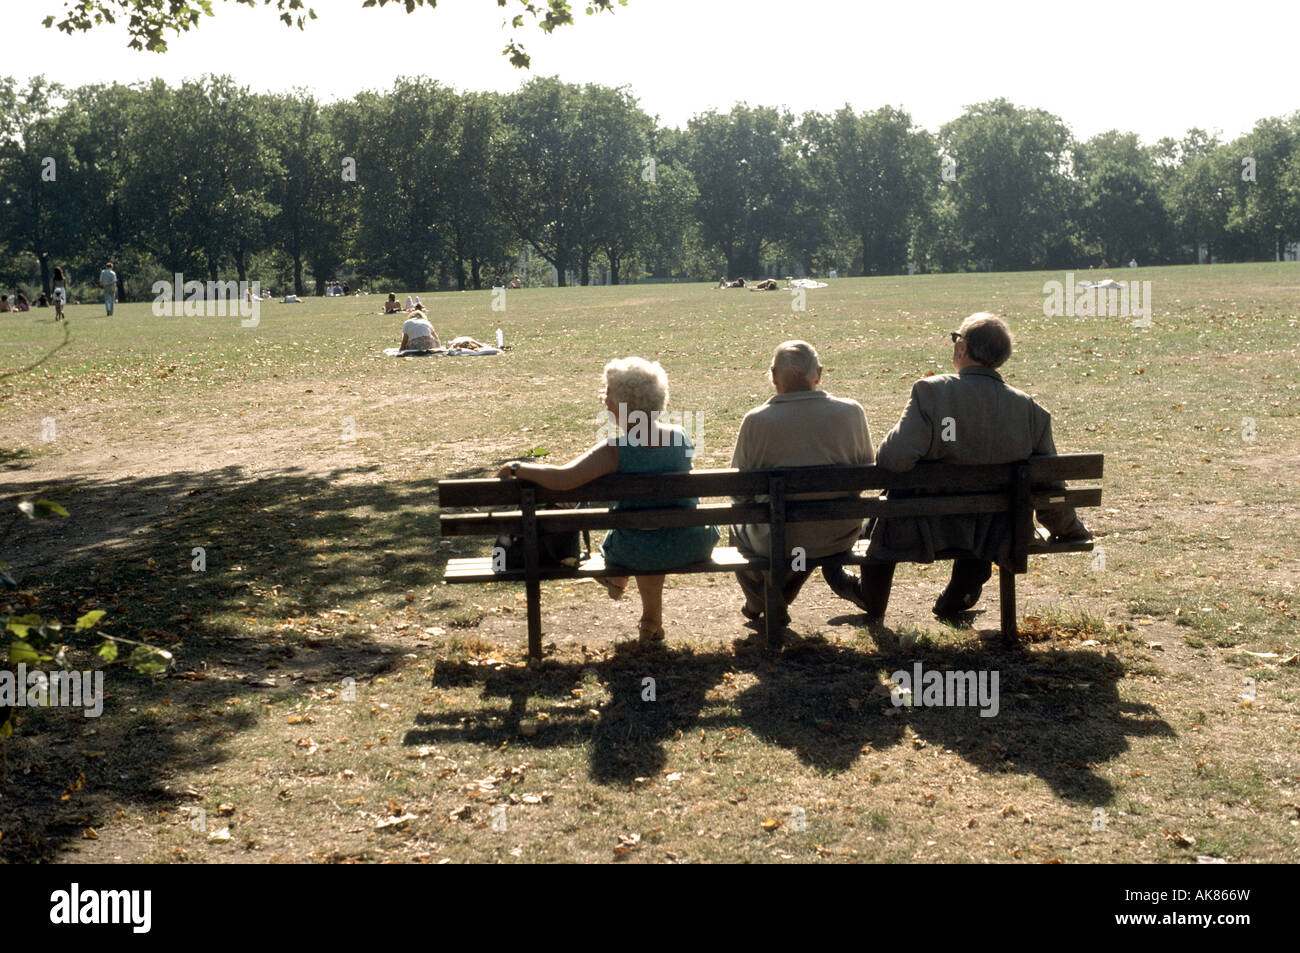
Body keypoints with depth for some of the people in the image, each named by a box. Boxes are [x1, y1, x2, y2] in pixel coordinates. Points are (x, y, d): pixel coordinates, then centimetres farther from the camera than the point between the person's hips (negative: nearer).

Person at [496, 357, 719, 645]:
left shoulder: (615, 450, -20)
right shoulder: (680, 436, -4)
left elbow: (562, 479, -30)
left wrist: (517, 469, -14)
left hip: (640, 554, -3)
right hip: (691, 545, 3)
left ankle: (652, 621, 59)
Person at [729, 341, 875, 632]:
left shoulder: (757, 421, -16)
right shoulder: (851, 412, -9)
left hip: (779, 540, -2)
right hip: (842, 535, 2)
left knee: (739, 528, 32)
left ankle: (764, 603, 30)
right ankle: (834, 571, 22)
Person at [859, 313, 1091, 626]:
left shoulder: (931, 392, -22)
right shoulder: (1029, 409, -10)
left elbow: (895, 459, -30)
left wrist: (882, 454, -5)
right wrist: (1071, 530, 15)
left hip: (927, 529, -3)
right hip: (990, 536, 3)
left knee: (883, 529, 31)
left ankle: (873, 614, 50)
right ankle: (951, 606, 59)